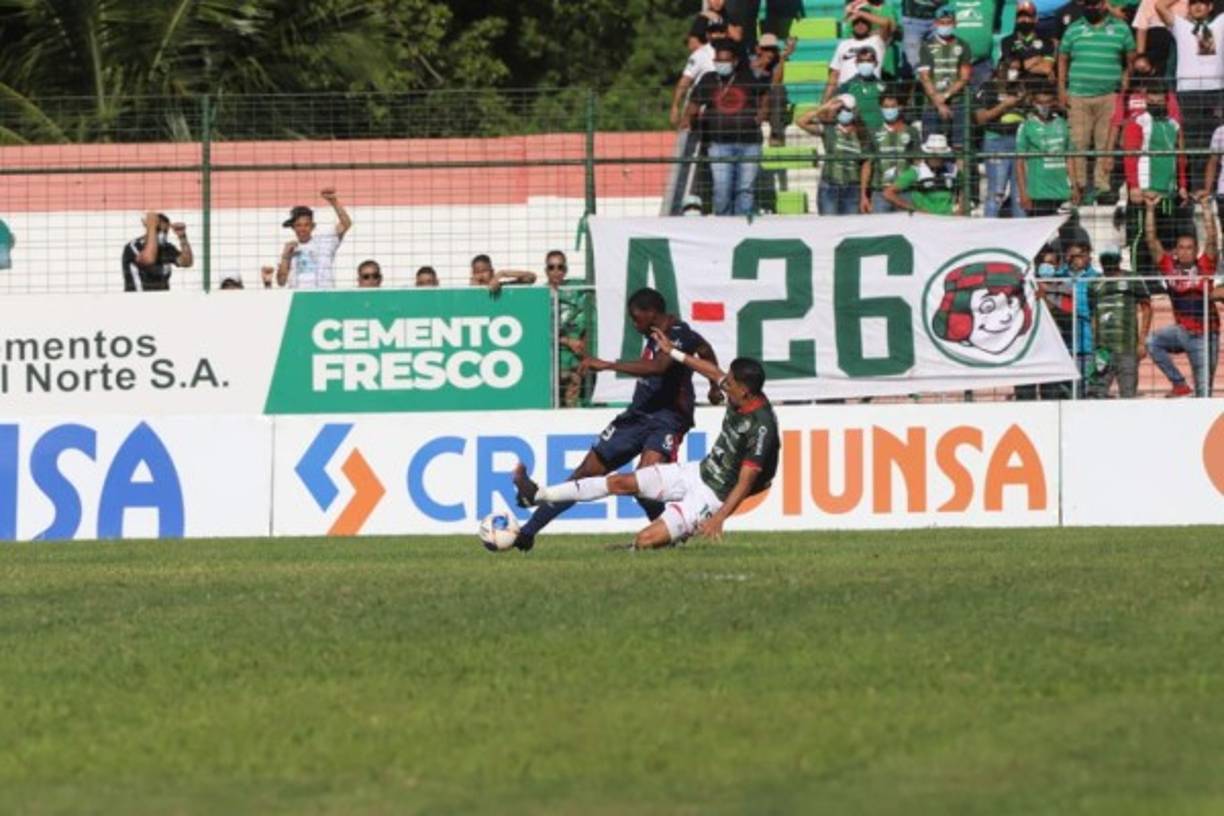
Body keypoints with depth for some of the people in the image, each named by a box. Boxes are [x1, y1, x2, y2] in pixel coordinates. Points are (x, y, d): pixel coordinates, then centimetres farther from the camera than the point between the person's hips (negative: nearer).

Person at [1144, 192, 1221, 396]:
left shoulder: (1204, 266, -5)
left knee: (1204, 391, -2)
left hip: (1205, 335, -2)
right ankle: (1179, 384, -14)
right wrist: (1151, 209, -9)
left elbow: (1211, 236, -12)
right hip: (1183, 331, 2)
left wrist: (1205, 205, -17)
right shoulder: (1170, 266, 0)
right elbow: (1151, 239, -2)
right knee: (1153, 341, -24)